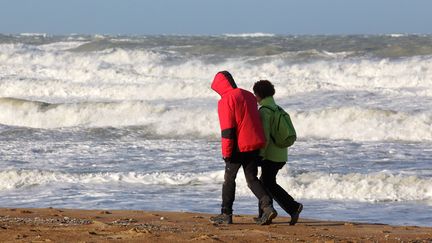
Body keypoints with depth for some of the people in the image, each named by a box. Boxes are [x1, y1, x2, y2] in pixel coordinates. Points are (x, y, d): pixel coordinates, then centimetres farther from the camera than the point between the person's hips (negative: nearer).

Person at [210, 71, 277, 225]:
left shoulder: (226, 101, -12)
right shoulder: (249, 96, 13)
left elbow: (227, 130, -16)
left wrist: (226, 152, -12)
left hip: (238, 147, -7)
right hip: (255, 144, 7)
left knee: (229, 179, 8)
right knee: (252, 179, 9)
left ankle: (226, 214, 13)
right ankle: (268, 207, -10)